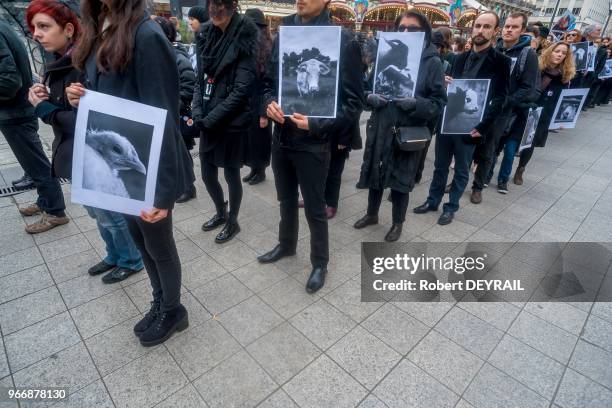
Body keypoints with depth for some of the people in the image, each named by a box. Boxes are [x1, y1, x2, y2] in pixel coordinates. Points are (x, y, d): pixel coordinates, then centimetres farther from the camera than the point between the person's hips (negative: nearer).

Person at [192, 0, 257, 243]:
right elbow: (200, 78, 12)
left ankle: (232, 221, 28)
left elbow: (242, 90, -16)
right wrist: (198, 112, -3)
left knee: (231, 174, 7)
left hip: (232, 122, -6)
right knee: (207, 173, 13)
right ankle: (220, 212, 38)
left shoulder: (244, 38, -10)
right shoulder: (206, 35, 8)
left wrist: (211, 118, -15)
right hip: (208, 121, 6)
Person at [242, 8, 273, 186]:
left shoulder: (266, 50, -12)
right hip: (246, 104, 6)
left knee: (259, 138, 6)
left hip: (258, 104, -6)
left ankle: (261, 170, 22)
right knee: (248, 136, 13)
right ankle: (254, 168, 28)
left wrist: (264, 113, -17)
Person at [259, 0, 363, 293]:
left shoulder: (343, 41, -10)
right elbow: (268, 81, 14)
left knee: (314, 208, 7)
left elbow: (354, 102, -12)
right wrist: (270, 102, -8)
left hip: (313, 142, -5)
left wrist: (317, 125, -23)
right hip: (281, 137, 6)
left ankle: (320, 263, 29)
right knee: (286, 199, 21)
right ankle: (286, 244, 45)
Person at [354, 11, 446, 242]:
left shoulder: (432, 62, -5)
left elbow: (439, 103, -7)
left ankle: (398, 223, 31)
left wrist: (415, 103, -25)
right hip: (380, 128, 4)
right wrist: (372, 97, -12)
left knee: (400, 178, 7)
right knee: (375, 173, 14)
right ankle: (372, 214, 39)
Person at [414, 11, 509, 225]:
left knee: (461, 171, 9)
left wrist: (482, 127, -17)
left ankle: (451, 207, 23)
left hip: (469, 127, -4)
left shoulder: (500, 61, -5)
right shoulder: (460, 58, 9)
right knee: (440, 166, 14)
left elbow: (499, 99, -9)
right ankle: (433, 200, 28)